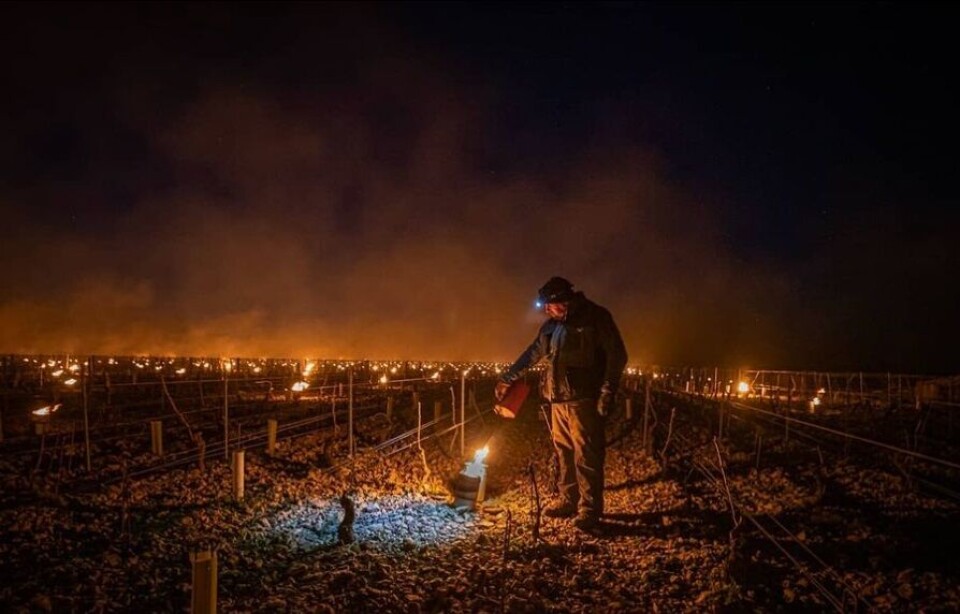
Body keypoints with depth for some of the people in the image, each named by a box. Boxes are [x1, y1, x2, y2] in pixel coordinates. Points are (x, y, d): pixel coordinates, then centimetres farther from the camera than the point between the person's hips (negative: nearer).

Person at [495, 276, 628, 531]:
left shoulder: (595, 318, -6)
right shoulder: (551, 325, 15)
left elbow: (617, 356, -9)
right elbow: (532, 354, 26)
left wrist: (607, 392, -14)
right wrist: (507, 378, 29)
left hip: (583, 400, -7)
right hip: (558, 399, 7)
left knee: (586, 455, -4)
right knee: (564, 453, 9)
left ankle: (590, 508, 2)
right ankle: (569, 500, 19)